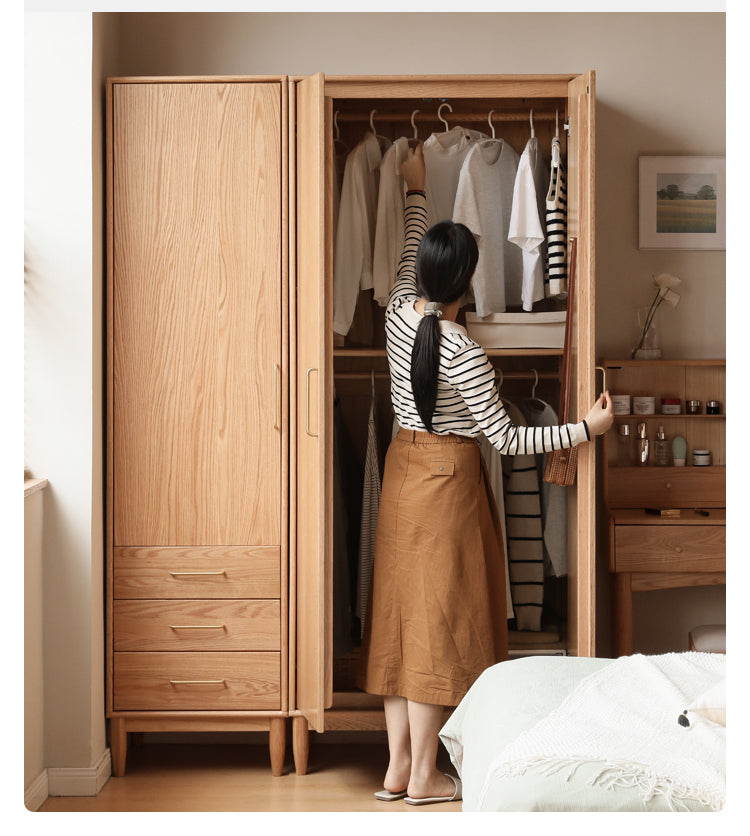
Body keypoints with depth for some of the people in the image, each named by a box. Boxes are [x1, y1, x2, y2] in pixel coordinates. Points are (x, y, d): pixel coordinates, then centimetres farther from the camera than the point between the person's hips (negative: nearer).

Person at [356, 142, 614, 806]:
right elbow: (505, 437, -16)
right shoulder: (464, 354, -22)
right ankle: (424, 776, 8)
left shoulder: (398, 316, -3)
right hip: (448, 479, -7)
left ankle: (397, 766, 17)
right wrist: (586, 428, -8)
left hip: (403, 470, 8)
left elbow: (408, 255, 19)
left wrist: (416, 192, 32)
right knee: (438, 615, -1)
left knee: (401, 609, 10)